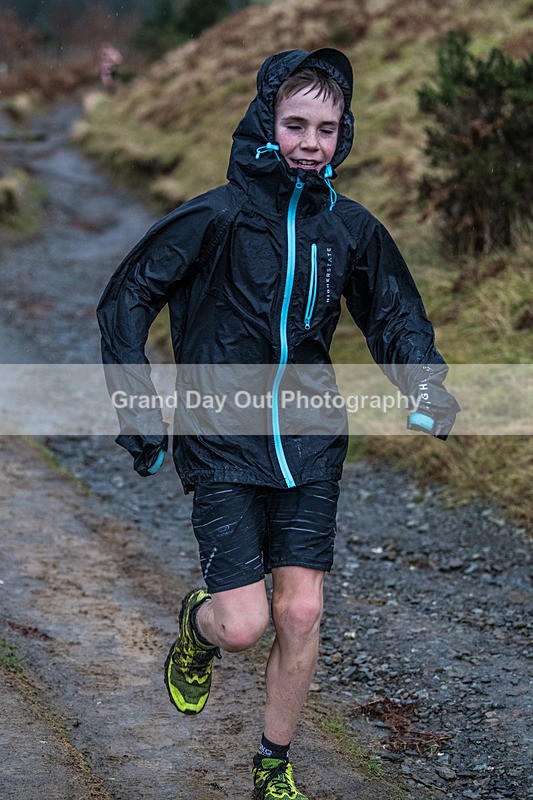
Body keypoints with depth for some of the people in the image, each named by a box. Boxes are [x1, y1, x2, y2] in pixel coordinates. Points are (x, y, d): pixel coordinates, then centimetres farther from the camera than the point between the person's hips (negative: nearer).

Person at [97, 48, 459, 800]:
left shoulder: (350, 227, 2)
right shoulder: (217, 216, -11)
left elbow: (393, 312, 17)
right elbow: (127, 298, -3)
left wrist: (424, 379, -1)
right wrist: (138, 403, -8)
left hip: (309, 447, 3)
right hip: (223, 447, -3)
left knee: (300, 615, 0)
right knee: (244, 624, -9)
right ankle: (197, 628, 29)